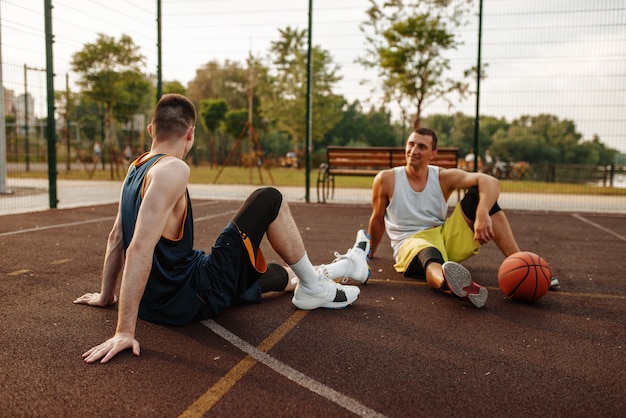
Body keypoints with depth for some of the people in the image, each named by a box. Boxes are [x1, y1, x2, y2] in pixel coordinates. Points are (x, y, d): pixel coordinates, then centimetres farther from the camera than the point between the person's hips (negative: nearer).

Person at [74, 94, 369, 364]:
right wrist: (125, 331, -29)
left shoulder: (136, 168, 6)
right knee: (269, 200, -3)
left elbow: (116, 238, 14)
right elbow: (139, 249, -29)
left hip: (161, 300, 9)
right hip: (194, 299, -9)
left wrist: (106, 296, 23)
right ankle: (314, 287, 12)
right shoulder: (172, 169, -21)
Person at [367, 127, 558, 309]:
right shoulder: (386, 179, -5)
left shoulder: (443, 177, -1)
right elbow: (377, 220, 9)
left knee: (479, 192, -16)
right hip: (411, 243, -4)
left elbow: (490, 182, -16)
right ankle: (448, 282, -83)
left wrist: (482, 214, -37)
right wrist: (369, 253, 21)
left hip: (444, 237, 4)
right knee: (429, 255, -43)